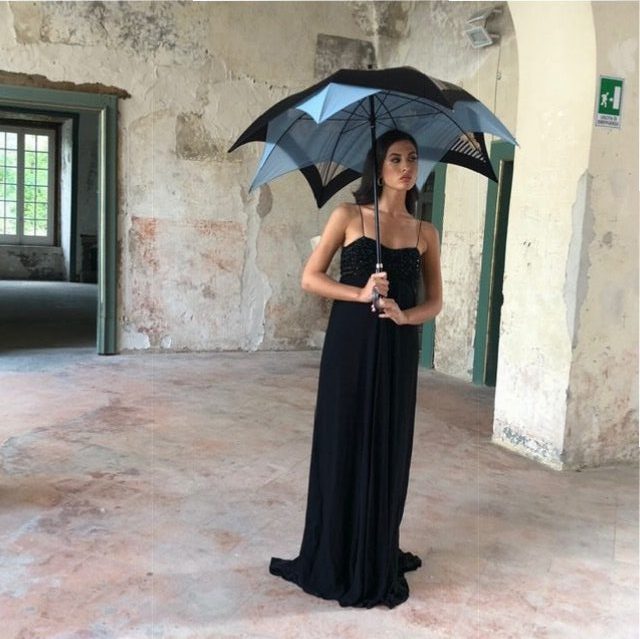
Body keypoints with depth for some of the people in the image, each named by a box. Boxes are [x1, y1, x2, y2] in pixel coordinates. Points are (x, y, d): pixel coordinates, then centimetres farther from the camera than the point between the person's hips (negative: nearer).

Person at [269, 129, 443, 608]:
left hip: (398, 350, 3)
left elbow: (435, 302, 8)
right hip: (350, 345, -2)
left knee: (388, 450, 8)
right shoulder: (348, 217, 0)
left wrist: (403, 315, -12)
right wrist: (361, 293, -16)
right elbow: (310, 278, -2)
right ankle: (337, 561, 19)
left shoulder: (425, 233, 7)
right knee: (343, 446, 3)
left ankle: (379, 561, 24)